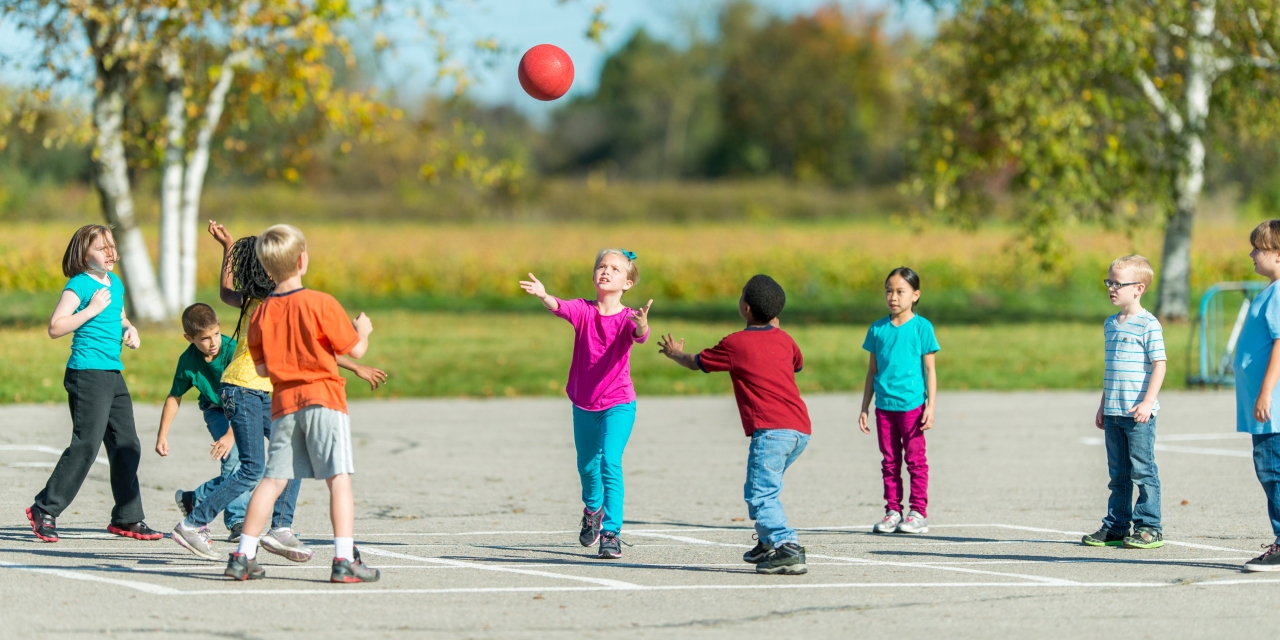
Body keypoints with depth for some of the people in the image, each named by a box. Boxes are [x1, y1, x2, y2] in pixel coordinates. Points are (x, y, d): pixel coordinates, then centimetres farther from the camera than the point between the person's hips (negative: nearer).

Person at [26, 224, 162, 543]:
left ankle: (127, 518, 16)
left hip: (114, 375, 8)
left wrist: (129, 329, 11)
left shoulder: (116, 284, 15)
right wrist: (92, 310, -18)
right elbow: (55, 328, -16)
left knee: (127, 446, 8)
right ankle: (44, 510, -2)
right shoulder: (79, 285, -9)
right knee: (86, 445, -11)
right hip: (87, 373, -8)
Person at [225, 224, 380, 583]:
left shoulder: (262, 313, 4)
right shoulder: (321, 304, -8)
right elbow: (356, 350, -2)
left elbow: (260, 367, 9)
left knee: (273, 480, 10)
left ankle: (243, 556, 9)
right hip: (324, 397, -4)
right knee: (339, 478, -6)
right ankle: (344, 560, -13)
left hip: (284, 402, 4)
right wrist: (362, 330, 19)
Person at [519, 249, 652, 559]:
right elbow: (560, 307, -27)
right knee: (587, 465, 19)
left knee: (610, 463, -19)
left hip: (618, 404, -4)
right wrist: (543, 296, -50)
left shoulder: (627, 318, -13)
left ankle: (611, 533, -14)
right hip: (583, 404, 4)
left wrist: (642, 325, -59)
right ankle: (593, 509, 49)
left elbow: (640, 336, -34)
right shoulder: (584, 310, -7)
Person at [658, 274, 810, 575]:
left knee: (760, 496, -14)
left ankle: (788, 548, -29)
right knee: (763, 488, 24)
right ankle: (768, 544, 25)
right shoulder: (784, 340, 16)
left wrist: (675, 353, 39)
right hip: (801, 429, 8)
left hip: (772, 430, -8)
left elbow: (696, 362, 17)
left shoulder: (735, 344, 1)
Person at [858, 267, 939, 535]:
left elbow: (930, 369, -1)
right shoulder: (877, 329, 8)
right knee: (889, 461, 8)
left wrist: (930, 407, -7)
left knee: (915, 459, -1)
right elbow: (872, 371, 14)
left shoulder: (921, 327, -2)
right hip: (884, 405, 4)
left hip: (912, 405, -4)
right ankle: (893, 511, 14)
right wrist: (865, 408, 12)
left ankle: (918, 513, 4)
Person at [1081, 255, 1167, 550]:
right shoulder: (1110, 324, 15)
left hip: (1138, 413, -7)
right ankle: (1116, 527, 17)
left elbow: (1159, 365, -12)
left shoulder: (1148, 324, -8)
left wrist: (1147, 402, -19)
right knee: (1118, 473, 12)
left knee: (1143, 470, -4)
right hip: (1114, 412, 7)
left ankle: (1149, 527, 1)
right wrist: (1103, 405, 21)